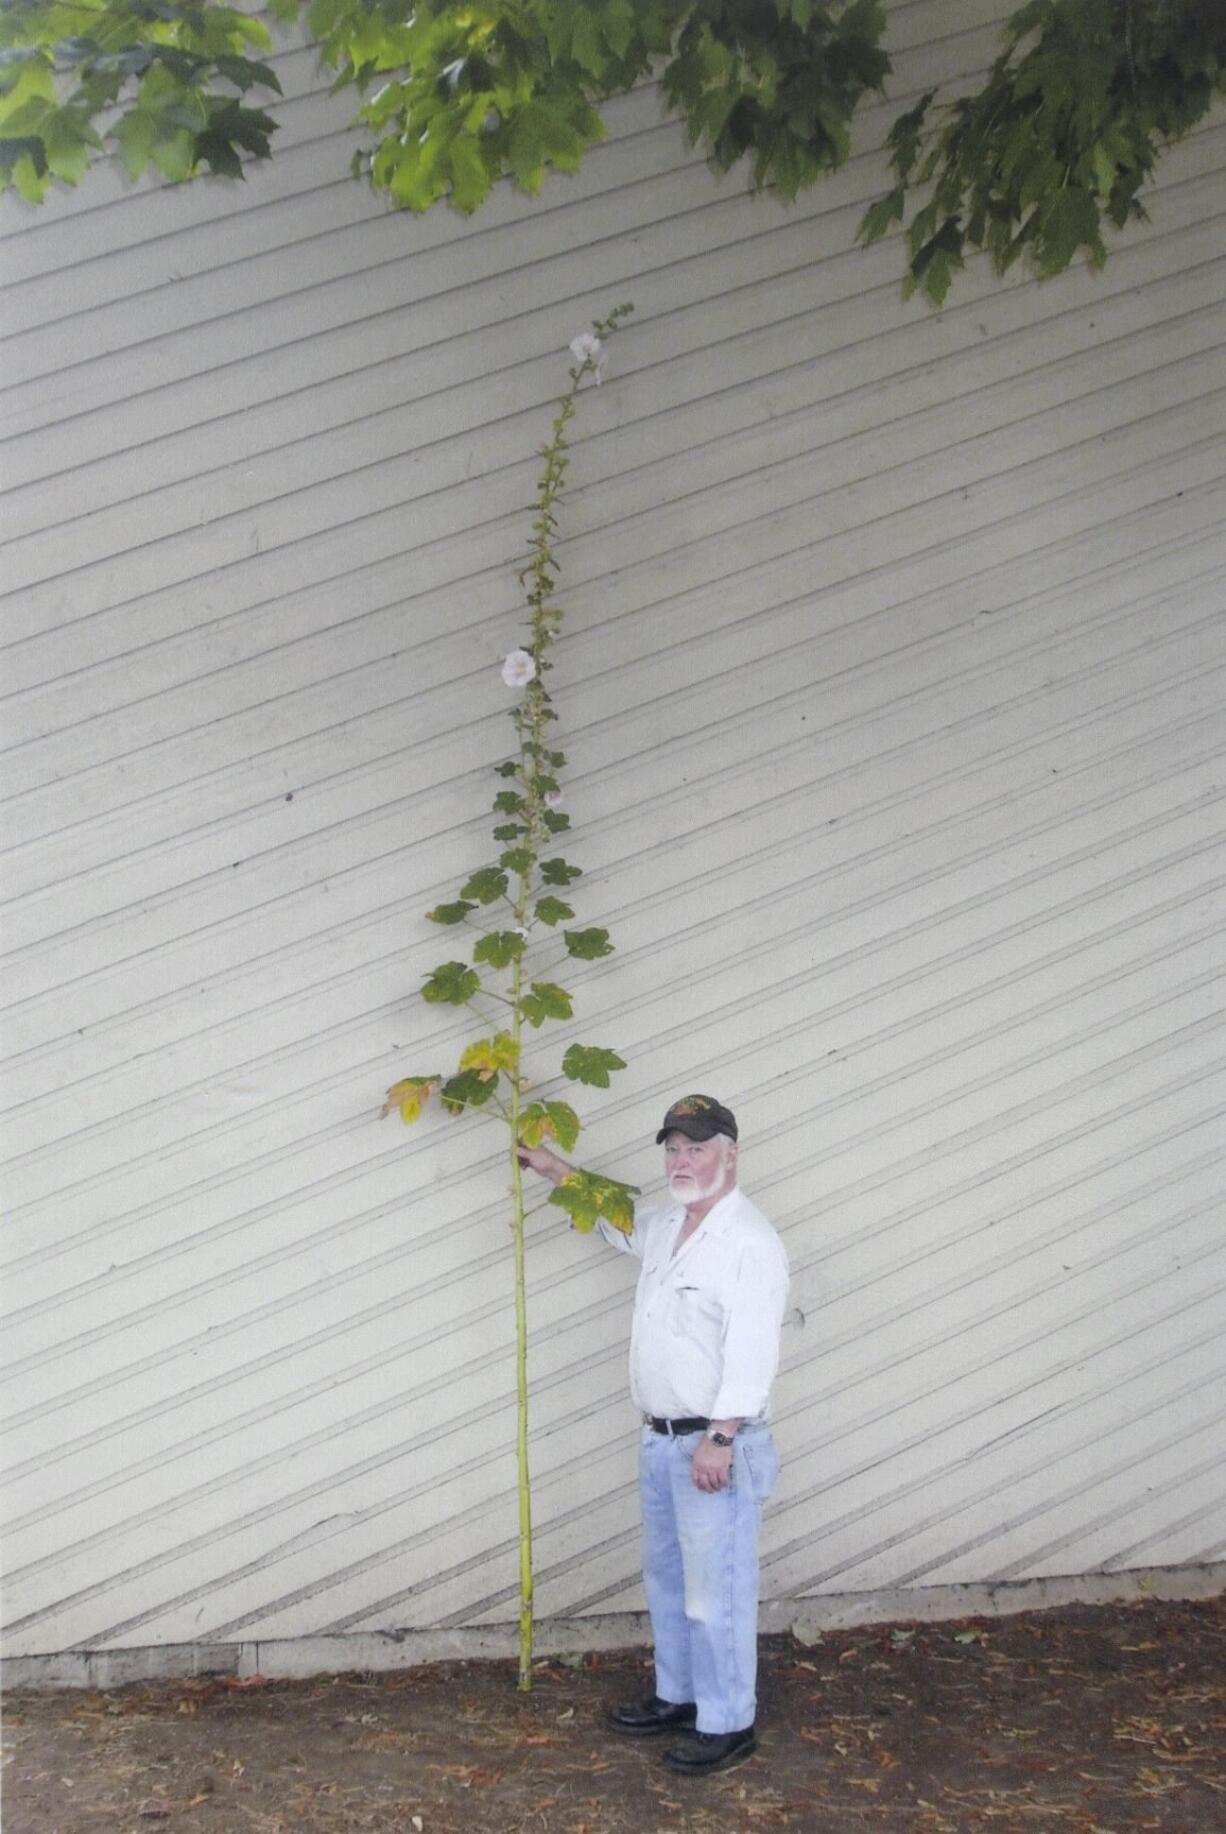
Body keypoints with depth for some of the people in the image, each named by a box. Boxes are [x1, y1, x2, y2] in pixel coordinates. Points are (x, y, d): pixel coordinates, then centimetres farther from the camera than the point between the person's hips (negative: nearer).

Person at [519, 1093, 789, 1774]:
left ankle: (728, 1724, 11)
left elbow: (751, 1354, -23)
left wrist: (719, 1440, -25)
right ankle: (678, 1696, 35)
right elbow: (615, 1218, 33)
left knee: (716, 1591, -1)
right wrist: (556, 1170, 28)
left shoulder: (749, 1241, -18)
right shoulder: (665, 1224, 10)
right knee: (666, 1578, 20)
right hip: (660, 1438, 9)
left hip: (715, 1445, -9)